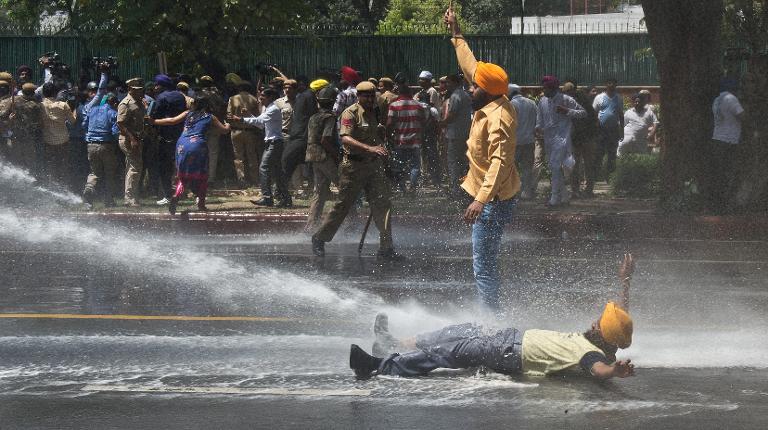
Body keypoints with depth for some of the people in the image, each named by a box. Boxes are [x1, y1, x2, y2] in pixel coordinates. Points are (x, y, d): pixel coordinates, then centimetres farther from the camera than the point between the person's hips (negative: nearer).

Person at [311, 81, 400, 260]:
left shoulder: (377, 113, 13)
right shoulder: (351, 113, -10)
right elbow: (345, 138, -25)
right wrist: (369, 148, -35)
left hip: (374, 166, 6)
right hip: (354, 166, -6)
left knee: (383, 205, 0)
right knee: (343, 205, 0)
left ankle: (386, 248, 4)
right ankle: (319, 238, 16)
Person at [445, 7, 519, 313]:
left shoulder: (497, 117, -24)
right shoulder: (489, 106, 5)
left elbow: (499, 162, -33)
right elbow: (470, 66, 20)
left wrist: (481, 199, -41)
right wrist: (456, 34, 28)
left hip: (494, 201, -11)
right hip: (488, 195, 11)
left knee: (483, 265, -10)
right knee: (486, 262, 19)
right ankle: (491, 315, 27)